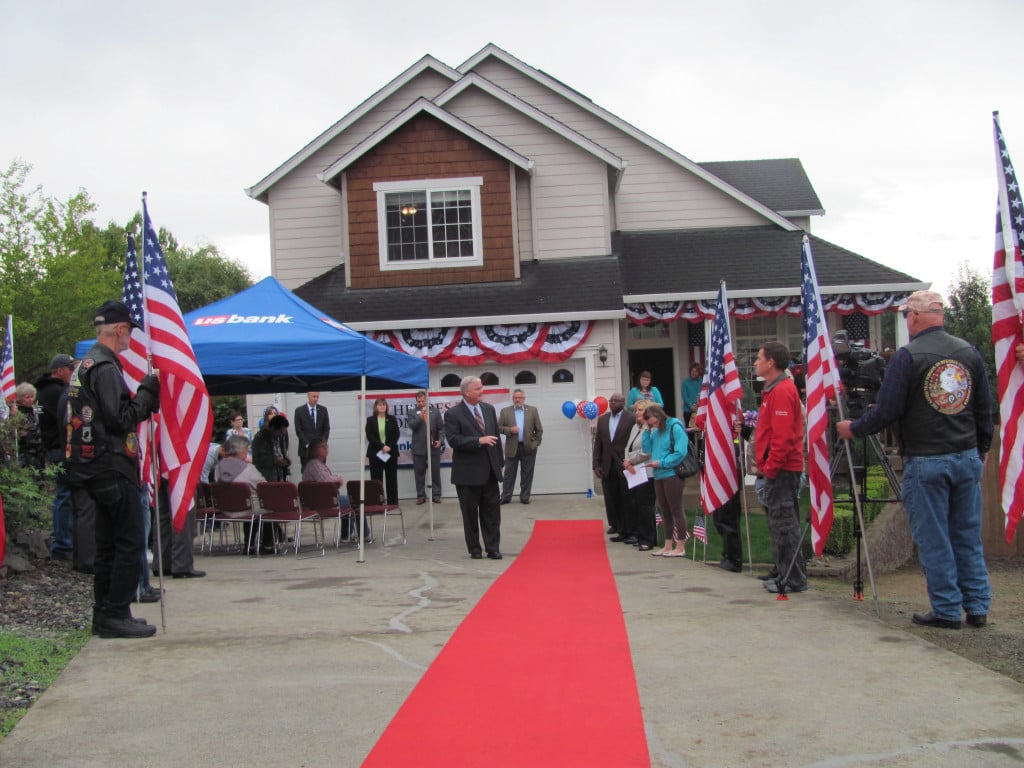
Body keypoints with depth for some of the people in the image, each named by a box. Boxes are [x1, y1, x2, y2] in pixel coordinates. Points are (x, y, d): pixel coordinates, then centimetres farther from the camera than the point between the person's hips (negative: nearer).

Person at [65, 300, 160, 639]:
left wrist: (145, 401, 13)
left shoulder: (84, 366, 17)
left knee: (108, 544, 15)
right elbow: (120, 419, -21)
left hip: (97, 469, 11)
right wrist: (146, 392, -10)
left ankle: (105, 614, 20)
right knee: (130, 543, -6)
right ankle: (117, 615, -4)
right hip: (114, 467, -10)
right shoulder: (106, 368, -15)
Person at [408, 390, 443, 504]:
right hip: (419, 448, 0)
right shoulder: (413, 412, 6)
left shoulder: (435, 411, 7)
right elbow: (412, 425, -10)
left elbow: (441, 427, 5)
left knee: (435, 472, 4)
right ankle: (421, 495, 10)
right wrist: (421, 417, -25)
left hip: (434, 447, 0)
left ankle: (436, 495, 10)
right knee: (419, 473, 4)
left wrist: (440, 440, -8)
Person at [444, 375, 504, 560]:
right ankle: (474, 549, 16)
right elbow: (453, 439, -18)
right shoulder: (453, 414, -8)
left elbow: (496, 437, 15)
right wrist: (479, 441, -26)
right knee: (470, 513, 6)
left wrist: (499, 462, 12)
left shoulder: (489, 409, 10)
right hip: (468, 473, -4)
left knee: (492, 512, 4)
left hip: (489, 472, 5)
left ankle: (493, 548, 10)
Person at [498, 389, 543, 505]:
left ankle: (525, 497, 11)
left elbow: (539, 429, 7)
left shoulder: (532, 410, 4)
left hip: (528, 448, 0)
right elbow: (499, 427, 1)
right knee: (509, 474, 4)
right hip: (512, 448, 0)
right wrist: (509, 430, -15)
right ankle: (505, 497, 10)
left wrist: (536, 443, 2)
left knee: (527, 474, 4)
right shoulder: (505, 411, 4)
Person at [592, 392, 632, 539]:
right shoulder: (602, 419, 11)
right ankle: (620, 530, 17)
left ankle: (630, 532, 9)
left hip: (624, 467, -4)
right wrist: (596, 465, 3)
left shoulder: (630, 419, -5)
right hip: (607, 468, 4)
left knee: (627, 501, 2)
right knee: (611, 501, 6)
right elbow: (597, 443, 9)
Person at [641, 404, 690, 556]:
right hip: (659, 476, 7)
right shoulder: (655, 431, 11)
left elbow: (680, 453, -16)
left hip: (672, 474, -7)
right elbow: (646, 449, 10)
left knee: (676, 511, -2)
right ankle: (668, 546, 19)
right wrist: (647, 431, 2)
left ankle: (680, 548, 3)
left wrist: (661, 463, -16)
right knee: (665, 512, 12)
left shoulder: (675, 428, -11)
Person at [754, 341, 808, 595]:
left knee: (783, 523, -8)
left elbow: (783, 436, -22)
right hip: (778, 469, 11)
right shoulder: (775, 389, 18)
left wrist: (770, 467, -19)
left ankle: (794, 580, -5)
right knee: (780, 522, 13)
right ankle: (785, 575, 19)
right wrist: (766, 466, 21)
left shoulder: (782, 391, -15)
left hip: (781, 469, -11)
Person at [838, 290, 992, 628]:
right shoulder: (969, 352, 5)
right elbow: (985, 408, 11)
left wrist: (853, 429, 5)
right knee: (968, 536, 13)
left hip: (925, 462, -5)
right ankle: (977, 607, 15)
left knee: (933, 540, 3)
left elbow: (886, 411, -12)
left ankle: (947, 610, 7)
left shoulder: (907, 356, -11)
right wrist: (981, 451, 23)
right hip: (967, 458, 5)